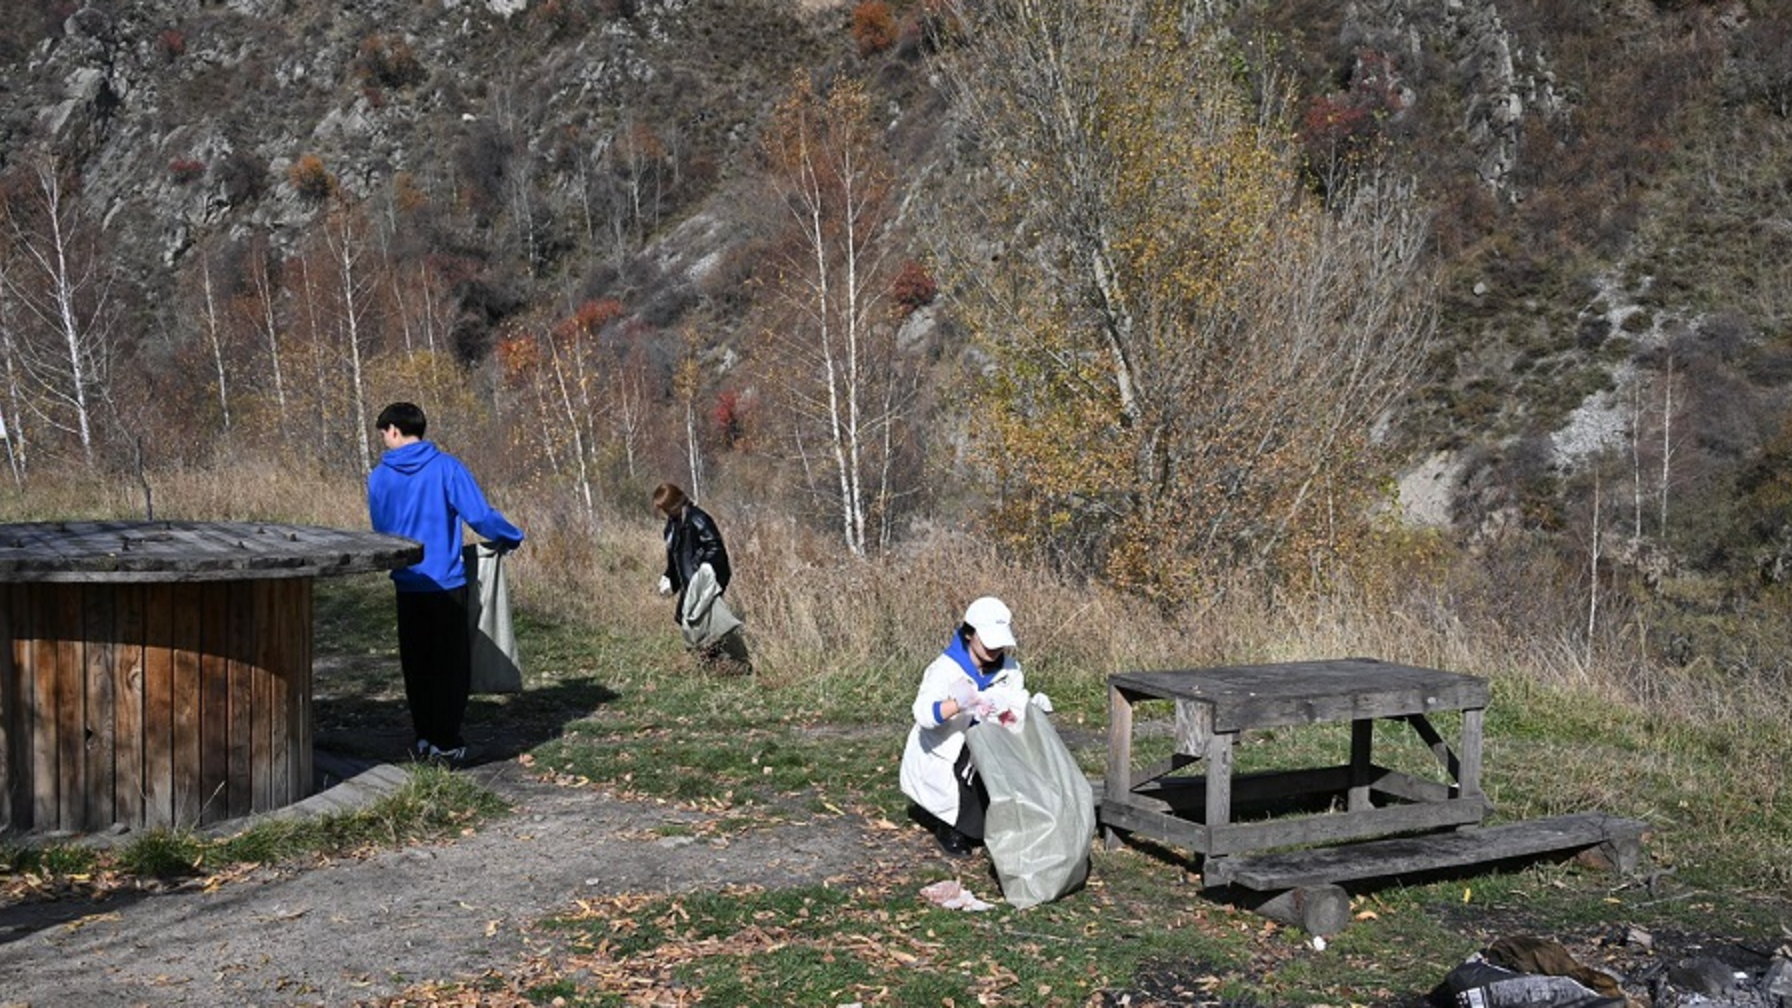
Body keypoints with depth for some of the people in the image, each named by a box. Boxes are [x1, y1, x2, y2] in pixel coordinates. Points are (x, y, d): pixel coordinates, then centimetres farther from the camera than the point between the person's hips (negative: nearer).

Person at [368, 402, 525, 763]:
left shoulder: (379, 477, 2)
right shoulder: (446, 467, -9)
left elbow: (381, 530, 12)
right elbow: (479, 515, -16)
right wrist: (511, 538, 1)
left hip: (407, 586, 3)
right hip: (447, 583, -3)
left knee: (417, 664, 14)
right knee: (452, 663, 6)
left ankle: (424, 736, 18)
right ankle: (445, 740, 6)